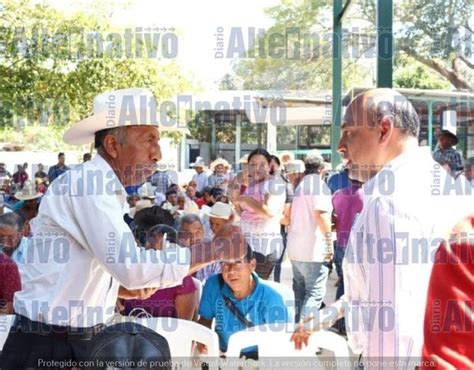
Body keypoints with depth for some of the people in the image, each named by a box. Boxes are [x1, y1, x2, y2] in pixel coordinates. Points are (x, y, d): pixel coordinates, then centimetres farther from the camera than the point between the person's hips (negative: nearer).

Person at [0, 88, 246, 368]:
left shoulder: (103, 186, 11)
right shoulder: (90, 182, -18)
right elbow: (130, 265, -29)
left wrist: (129, 289, 0)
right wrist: (216, 250, -23)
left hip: (82, 341, 9)